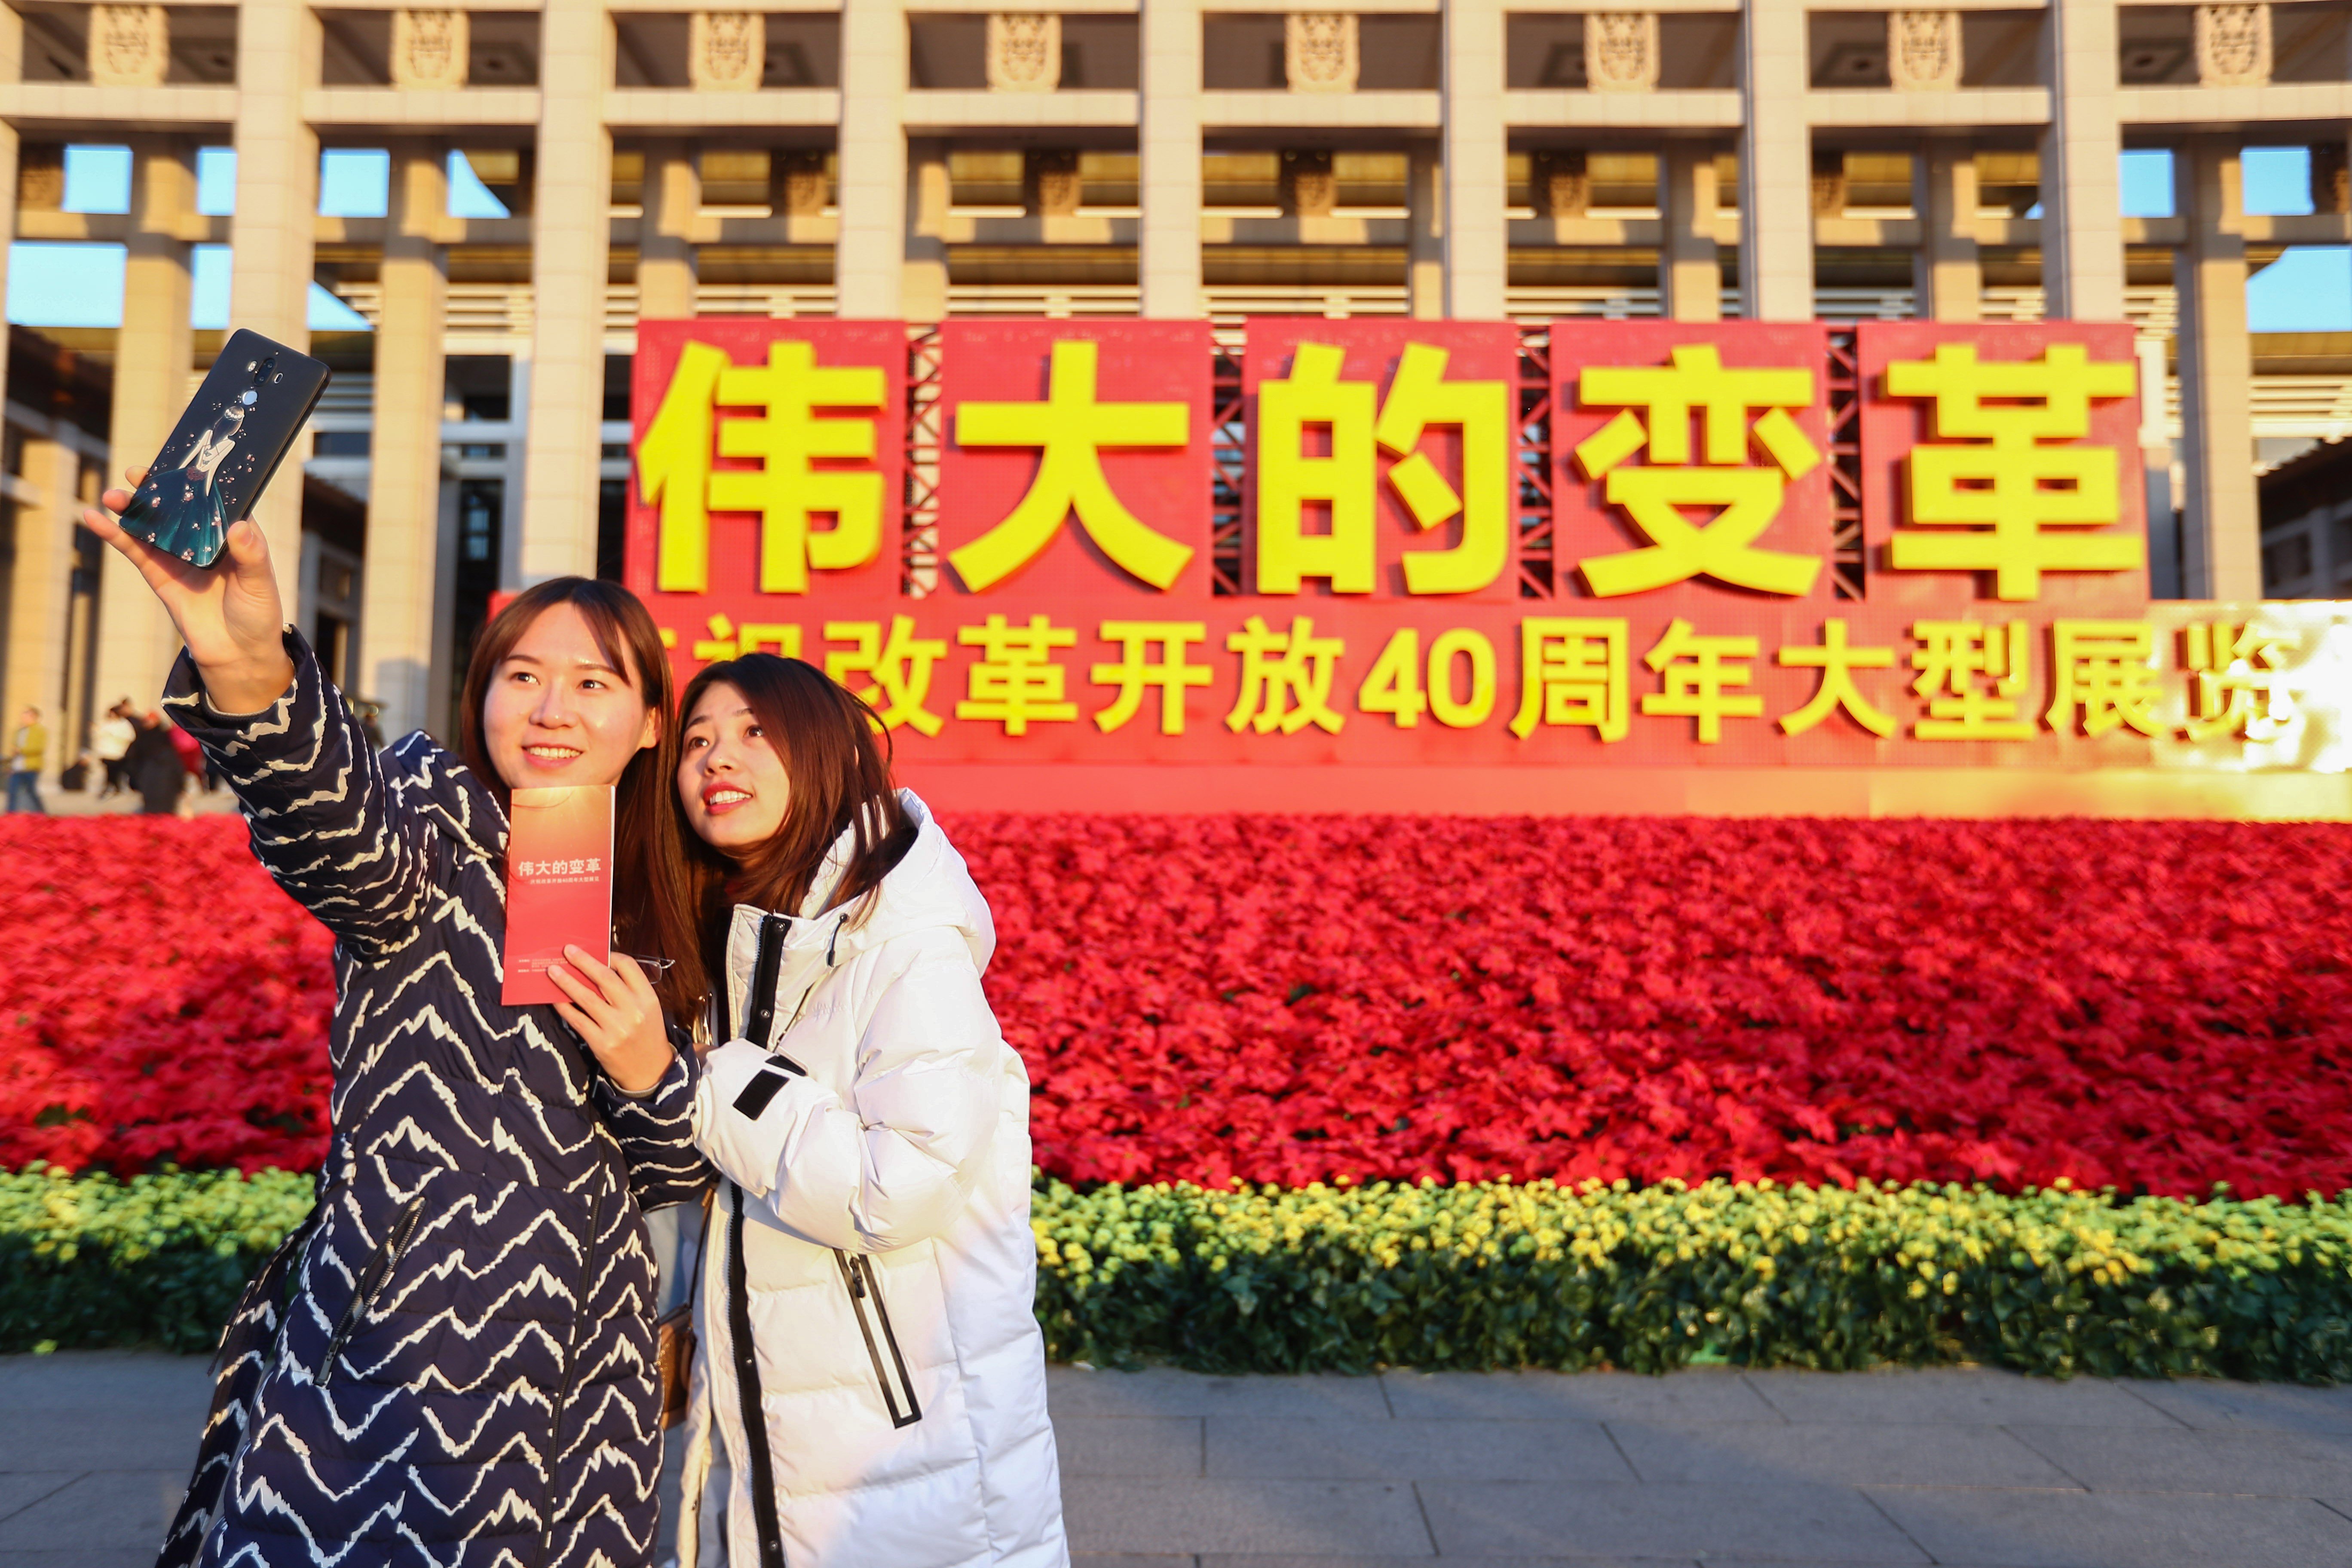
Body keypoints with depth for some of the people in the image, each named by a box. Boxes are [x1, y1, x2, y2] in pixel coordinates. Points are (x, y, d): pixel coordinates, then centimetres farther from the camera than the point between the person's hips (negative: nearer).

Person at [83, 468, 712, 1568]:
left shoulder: (658, 913, 9)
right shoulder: (442, 816, -4)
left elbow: (682, 1174, 11)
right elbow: (344, 838, -31)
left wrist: (648, 1074, -10)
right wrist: (251, 676, -50)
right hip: (398, 1353, -4)